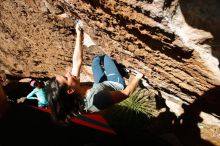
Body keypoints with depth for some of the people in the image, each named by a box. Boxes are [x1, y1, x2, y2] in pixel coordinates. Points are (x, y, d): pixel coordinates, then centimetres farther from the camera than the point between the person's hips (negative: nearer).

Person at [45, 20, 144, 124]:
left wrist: (79, 35, -15)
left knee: (97, 58, 23)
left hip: (102, 84, 4)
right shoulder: (98, 98, -50)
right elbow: (126, 92, -33)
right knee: (104, 57, 12)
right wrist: (137, 77, -15)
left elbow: (77, 61, -21)